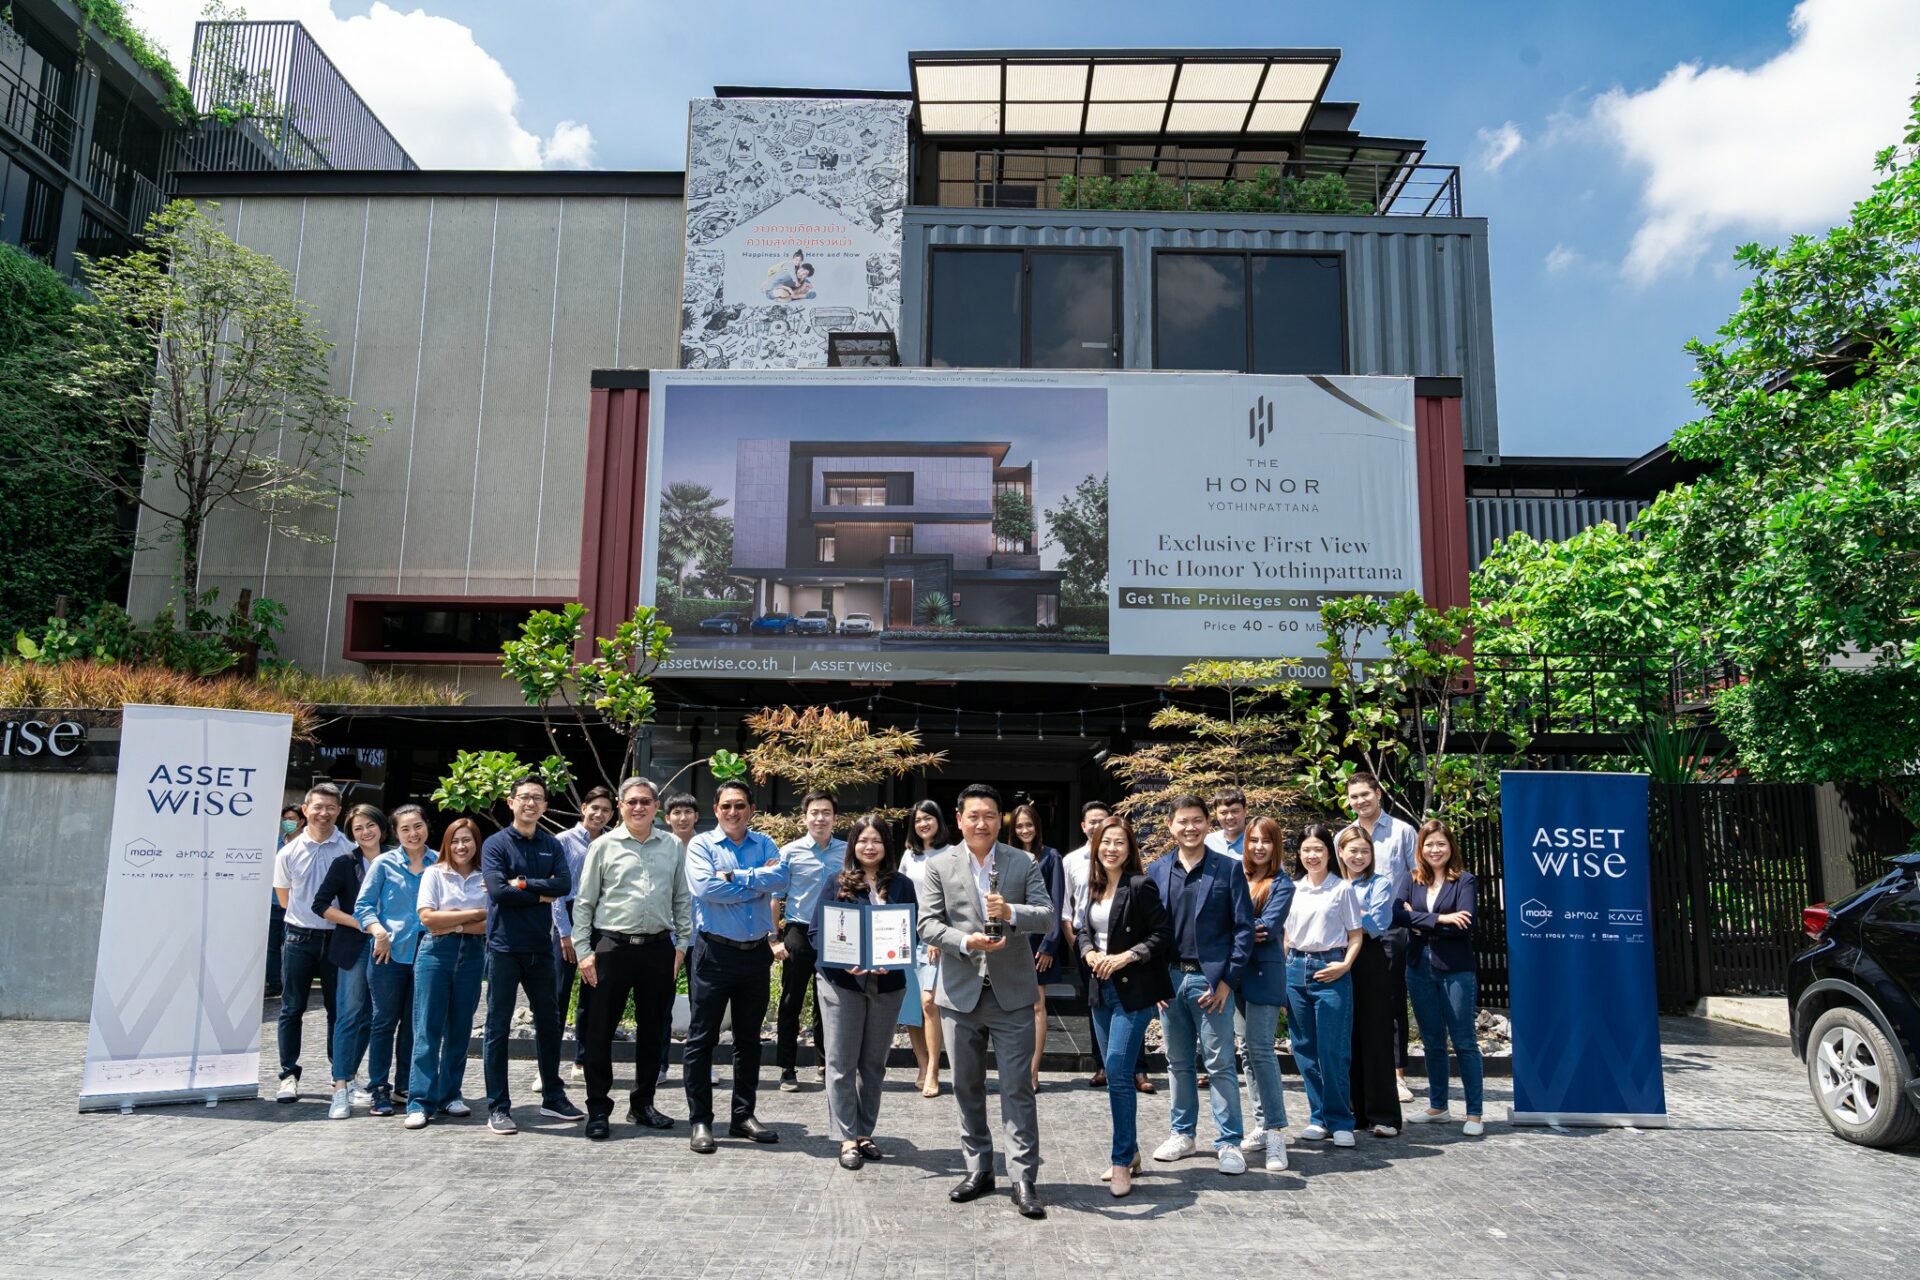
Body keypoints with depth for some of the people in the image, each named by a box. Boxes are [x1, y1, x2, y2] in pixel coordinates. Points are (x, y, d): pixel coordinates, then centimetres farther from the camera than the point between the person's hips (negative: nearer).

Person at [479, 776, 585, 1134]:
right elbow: (498, 890, -17)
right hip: (505, 946, -4)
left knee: (548, 1022, 12)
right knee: (498, 1027, 2)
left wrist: (524, 883, -15)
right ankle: (498, 1107, 10)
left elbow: (564, 884, -7)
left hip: (540, 946, 5)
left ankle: (553, 1097, 25)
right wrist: (541, 895, -9)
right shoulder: (496, 844, -4)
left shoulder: (552, 845, 8)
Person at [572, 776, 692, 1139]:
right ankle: (598, 1109, 14)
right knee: (601, 1030, 2)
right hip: (612, 946, -2)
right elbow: (584, 902, 1)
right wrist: (583, 951, -4)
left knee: (651, 1028, 11)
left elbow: (682, 899, 11)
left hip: (658, 948, 3)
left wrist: (683, 943, 4)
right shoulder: (603, 846, 0)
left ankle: (642, 1104, 25)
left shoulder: (672, 846, 7)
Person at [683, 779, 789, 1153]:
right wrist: (758, 881, -12)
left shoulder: (764, 844, 7)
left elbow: (781, 878, -12)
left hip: (757, 952, 4)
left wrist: (734, 877, -18)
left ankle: (743, 1115, 24)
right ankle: (700, 1120, 11)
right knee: (702, 1038, 1)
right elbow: (705, 887, -19)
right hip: (715, 951, -4)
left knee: (749, 1038, 13)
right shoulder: (701, 844, -2)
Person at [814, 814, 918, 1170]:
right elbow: (819, 931, -2)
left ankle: (865, 1132, 23)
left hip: (887, 983, 2)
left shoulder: (902, 886, 4)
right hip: (841, 982, -1)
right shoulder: (837, 884, 2)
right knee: (842, 1062, 1)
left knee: (874, 1063, 11)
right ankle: (847, 1138, 8)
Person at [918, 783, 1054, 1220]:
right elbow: (928, 924, -5)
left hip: (1012, 992, -1)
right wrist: (966, 942, -22)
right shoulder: (939, 866, 1)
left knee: (1018, 1088, -1)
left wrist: (1011, 912, -25)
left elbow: (1048, 916, -5)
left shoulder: (1024, 863, 1)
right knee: (967, 1088, 13)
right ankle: (978, 1170, 28)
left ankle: (1024, 1179, 7)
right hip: (960, 992, 1)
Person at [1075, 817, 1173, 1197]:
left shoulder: (1140, 886, -12)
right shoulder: (1094, 887, 9)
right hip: (1101, 988, 7)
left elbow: (1163, 934, -12)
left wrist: (1125, 957, -18)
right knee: (1113, 1074, 14)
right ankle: (1130, 1152, 27)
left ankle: (1122, 1161, 0)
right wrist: (1089, 952, -4)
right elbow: (1082, 928, 16)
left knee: (1118, 1073, -11)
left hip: (1133, 990, -7)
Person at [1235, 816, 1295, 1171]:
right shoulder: (1236, 877, 10)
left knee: (1260, 1049, -11)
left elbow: (1267, 928, -15)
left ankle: (1275, 1132, -7)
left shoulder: (1281, 884, -4)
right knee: (1252, 1051, 11)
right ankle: (1262, 1125, 19)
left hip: (1264, 972, -6)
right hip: (1237, 970, 6)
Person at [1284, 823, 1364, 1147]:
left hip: (1330, 971, -4)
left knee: (1332, 1050, -5)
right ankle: (1318, 1117, 17)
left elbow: (1356, 935, 1)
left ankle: (1340, 1121, 6)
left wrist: (1345, 965, -13)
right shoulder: (1293, 889, 11)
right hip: (1295, 970, 5)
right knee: (1305, 1048, 8)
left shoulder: (1341, 888, -1)